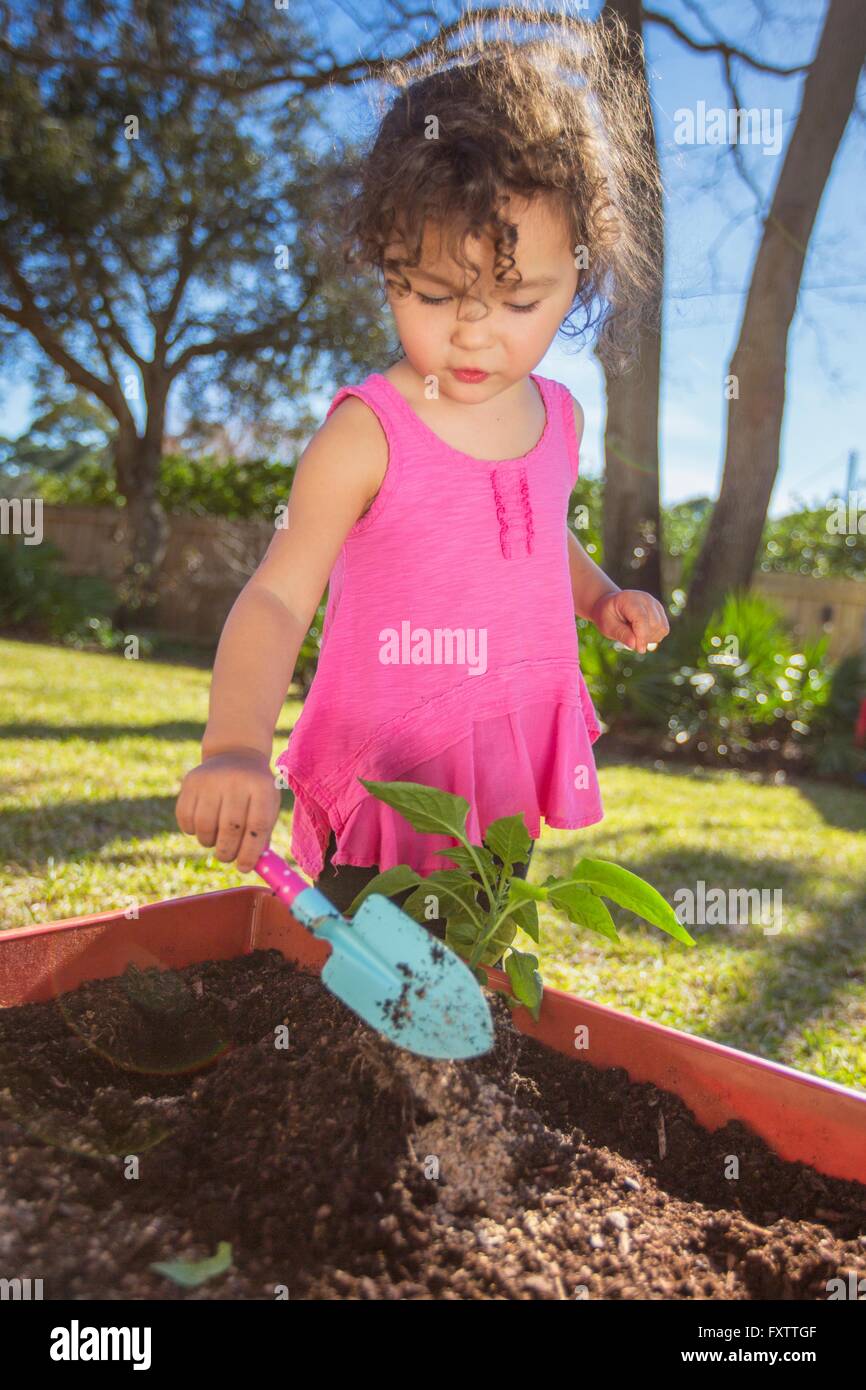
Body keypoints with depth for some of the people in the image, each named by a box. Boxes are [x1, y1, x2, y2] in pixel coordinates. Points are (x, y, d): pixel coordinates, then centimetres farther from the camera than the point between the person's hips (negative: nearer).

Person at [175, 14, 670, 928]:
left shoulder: (558, 416, 1)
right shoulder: (367, 433, -18)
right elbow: (278, 596, -24)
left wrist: (601, 596, 3)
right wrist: (235, 746, -38)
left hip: (512, 783, 6)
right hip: (382, 783, -5)